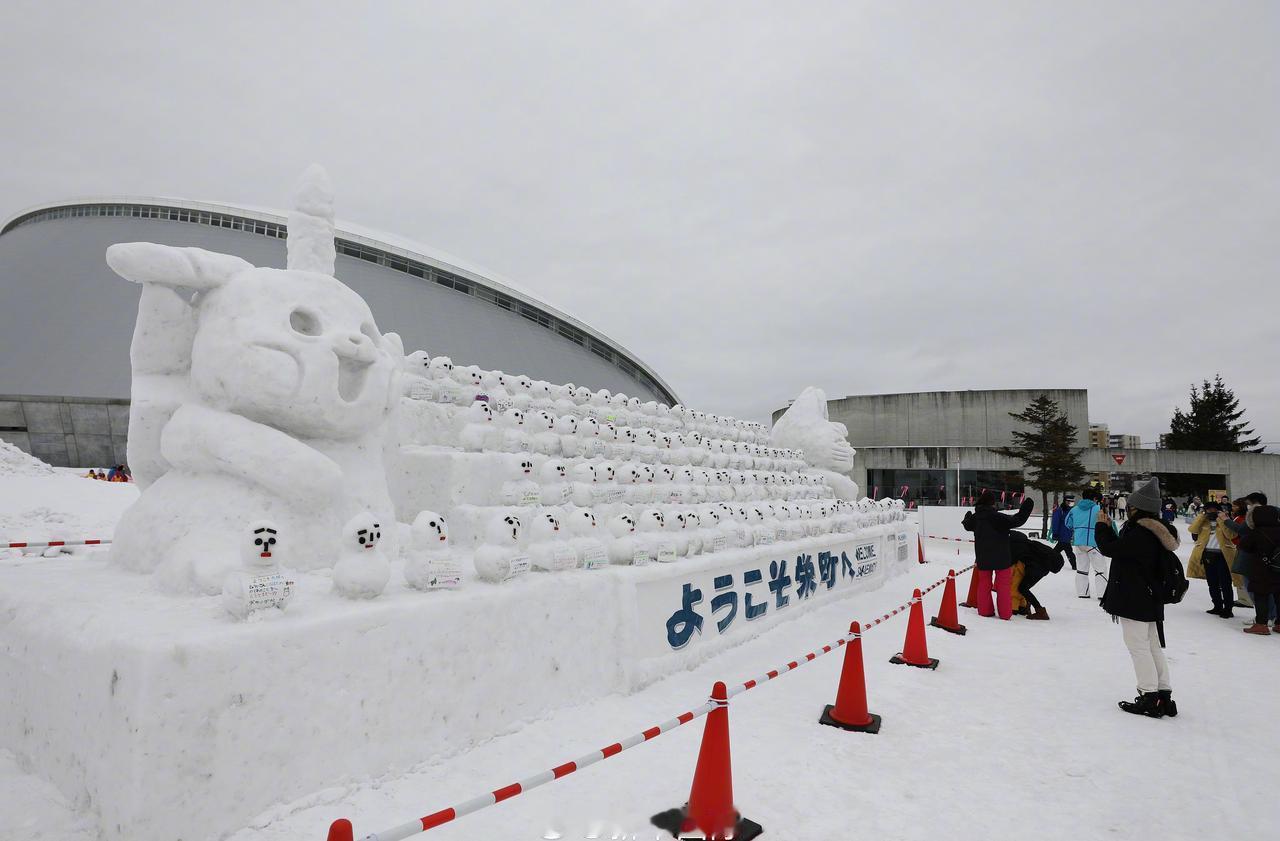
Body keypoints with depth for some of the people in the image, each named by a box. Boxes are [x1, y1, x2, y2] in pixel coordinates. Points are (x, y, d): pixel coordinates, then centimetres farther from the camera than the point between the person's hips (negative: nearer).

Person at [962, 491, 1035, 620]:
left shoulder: (975, 517, 0)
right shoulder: (998, 517, -20)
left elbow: (967, 525, 22)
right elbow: (1017, 520, -22)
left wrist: (967, 517, 44)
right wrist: (1025, 508, -11)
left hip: (982, 558, 5)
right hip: (1001, 558, -5)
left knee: (984, 583, 16)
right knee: (1003, 585, 6)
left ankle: (985, 610, 19)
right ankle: (1005, 613, 8)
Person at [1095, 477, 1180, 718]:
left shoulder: (1140, 533, -22)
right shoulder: (1156, 530, 10)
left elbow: (1111, 548, -20)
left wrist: (1102, 526, -7)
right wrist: (1109, 529, 12)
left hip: (1133, 600, -10)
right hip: (1150, 599, 10)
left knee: (1138, 646, -1)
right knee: (1153, 647, 15)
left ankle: (1150, 698, 4)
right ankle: (1163, 697, 22)